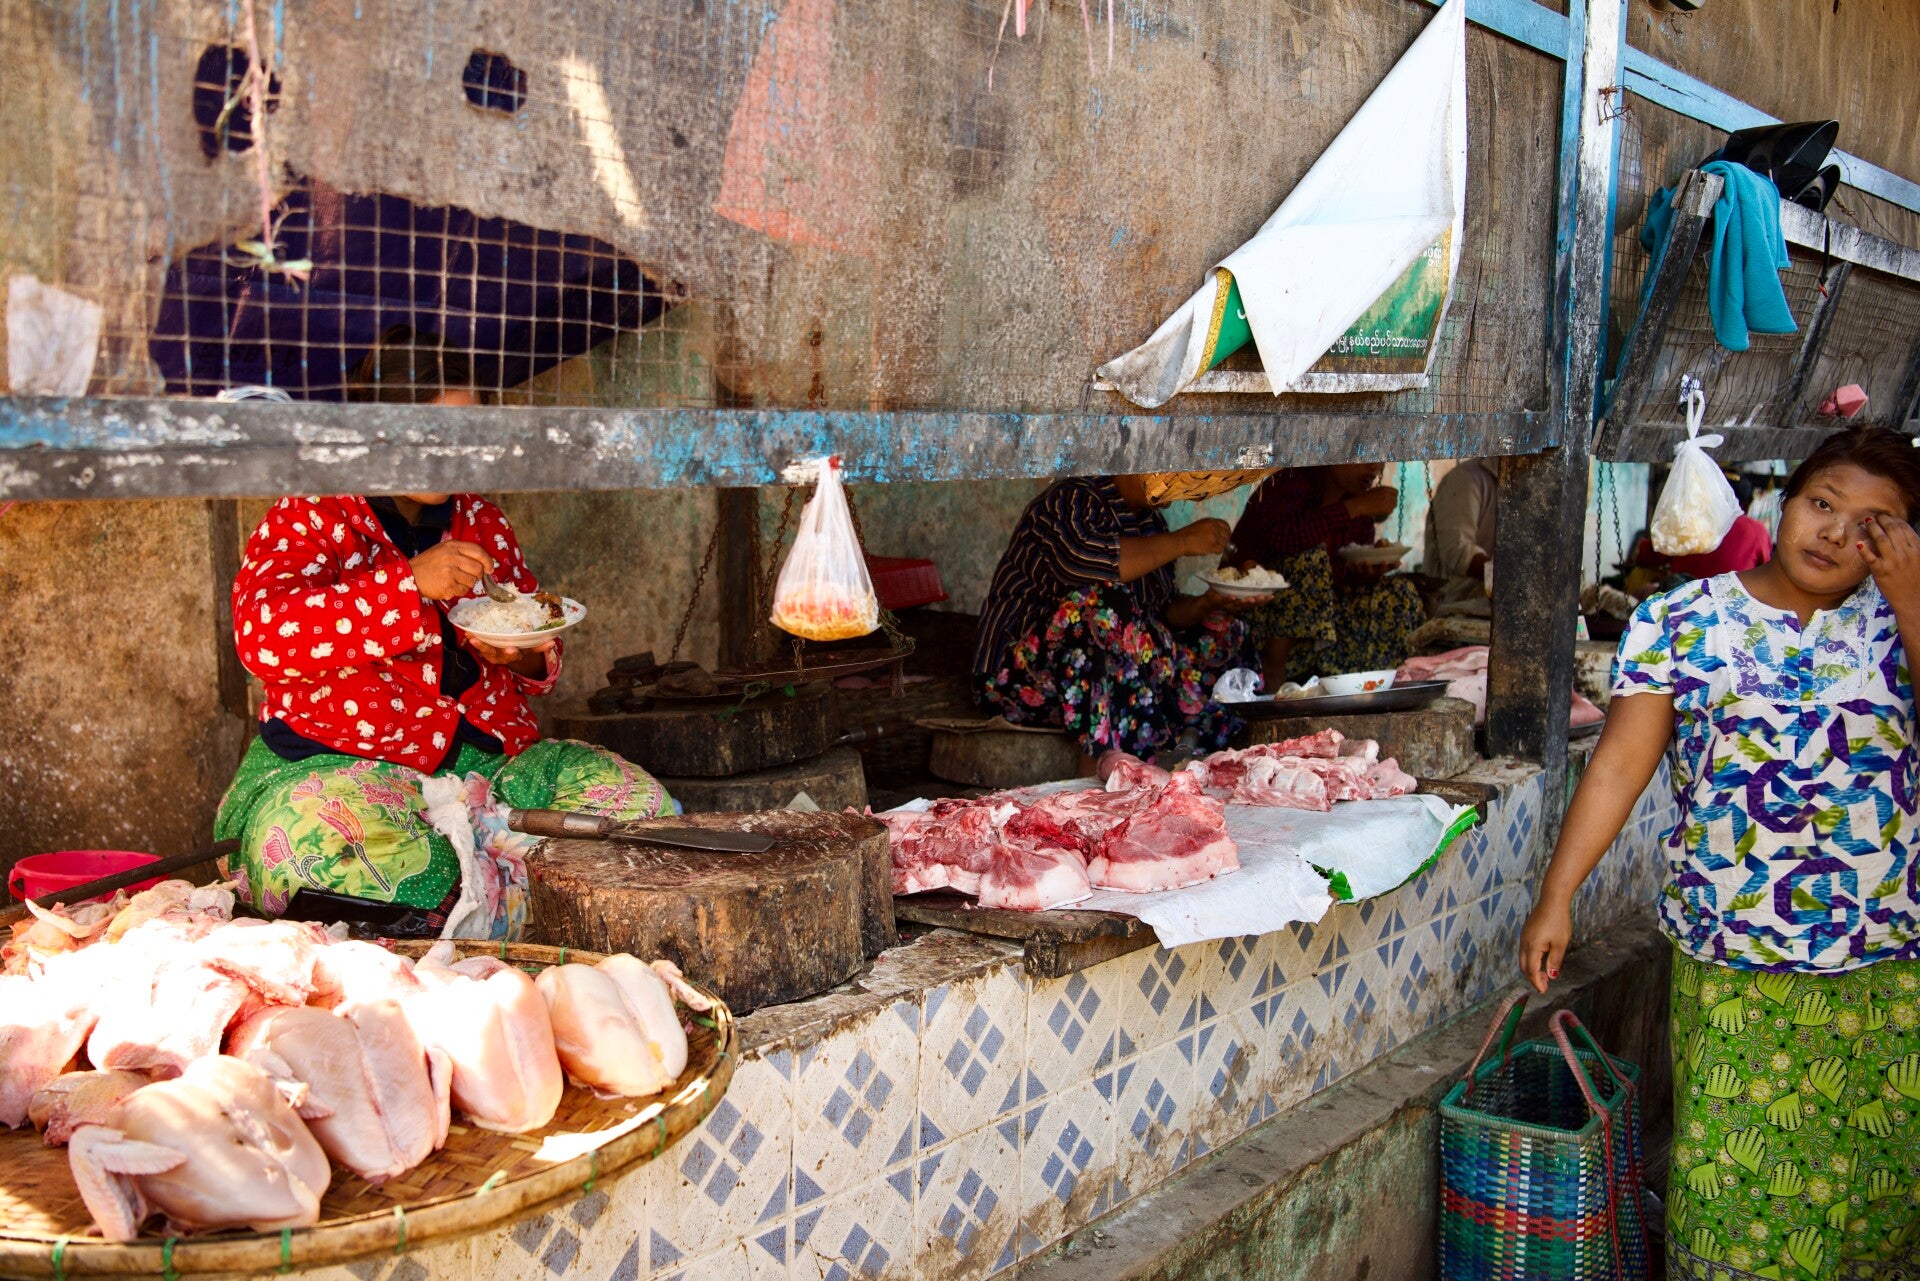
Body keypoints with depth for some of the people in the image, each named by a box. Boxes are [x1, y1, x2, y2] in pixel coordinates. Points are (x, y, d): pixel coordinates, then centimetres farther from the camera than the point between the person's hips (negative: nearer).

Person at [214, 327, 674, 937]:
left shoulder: (482, 522, 16)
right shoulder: (307, 519, 0)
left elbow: (538, 650, 25)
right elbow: (263, 635, -19)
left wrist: (525, 657, -2)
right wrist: (411, 582, -26)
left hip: (491, 756, 6)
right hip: (336, 764, -5)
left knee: (643, 805, -17)